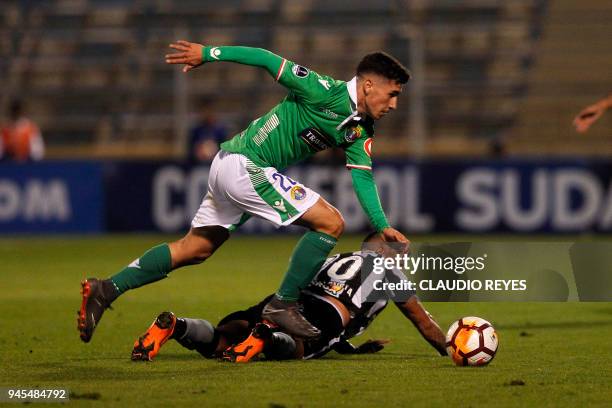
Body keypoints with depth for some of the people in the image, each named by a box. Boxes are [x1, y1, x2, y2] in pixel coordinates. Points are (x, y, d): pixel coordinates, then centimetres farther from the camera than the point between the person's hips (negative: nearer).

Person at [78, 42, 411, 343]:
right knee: (330, 223, -11)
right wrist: (209, 53, -10)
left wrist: (383, 226, -2)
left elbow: (363, 177, 8)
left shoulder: (361, 131, 9)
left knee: (193, 249, 14)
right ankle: (283, 305, -6)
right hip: (245, 165, -9)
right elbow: (267, 60, -13)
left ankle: (105, 290, 12)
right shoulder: (324, 91, -17)